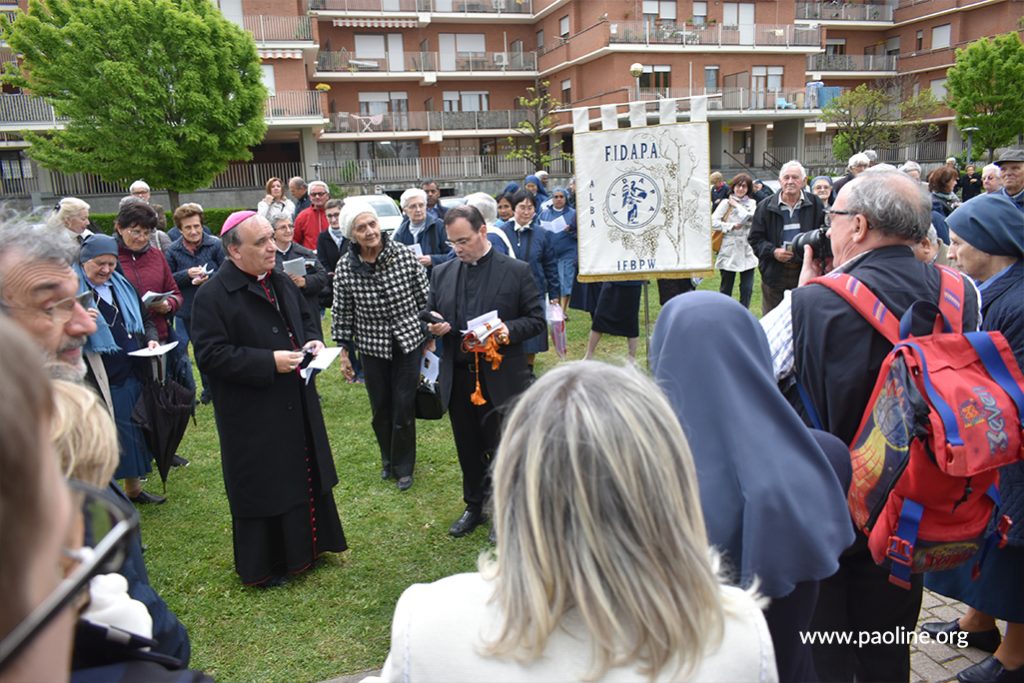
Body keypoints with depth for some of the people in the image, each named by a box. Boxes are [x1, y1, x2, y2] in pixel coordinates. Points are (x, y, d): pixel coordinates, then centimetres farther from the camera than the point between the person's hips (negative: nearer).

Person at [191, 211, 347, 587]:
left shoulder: (281, 283, 7)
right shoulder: (212, 296, -17)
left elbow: (307, 316, 21)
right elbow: (210, 355, -21)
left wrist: (313, 340, -2)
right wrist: (270, 362, -25)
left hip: (296, 407, 8)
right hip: (253, 417, -7)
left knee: (305, 475, 19)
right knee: (263, 487, 6)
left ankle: (306, 544, 39)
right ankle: (261, 565, 25)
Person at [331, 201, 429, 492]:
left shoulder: (405, 255, -13)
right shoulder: (345, 269, -10)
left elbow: (424, 298, -3)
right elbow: (342, 313, 1)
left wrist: (430, 337, 1)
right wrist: (344, 351, 4)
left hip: (408, 342, -1)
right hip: (372, 347, 1)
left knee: (404, 406, 3)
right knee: (380, 408, 14)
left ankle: (403, 466, 24)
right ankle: (388, 459, 38)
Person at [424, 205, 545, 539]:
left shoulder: (517, 271, -4)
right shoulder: (442, 273, 8)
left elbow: (537, 319, -2)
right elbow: (430, 316, 16)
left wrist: (509, 330, -21)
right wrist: (433, 326, -8)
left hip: (501, 378, -4)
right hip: (458, 377, 4)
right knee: (468, 449, 17)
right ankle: (474, 507, 36)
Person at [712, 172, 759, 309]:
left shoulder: (752, 203, 9)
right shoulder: (726, 203, 1)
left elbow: (750, 218, -11)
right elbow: (714, 222, -10)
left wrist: (736, 205, -4)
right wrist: (732, 226, -12)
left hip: (747, 251, 2)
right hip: (729, 251, -2)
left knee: (747, 288, -1)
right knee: (726, 288, 8)